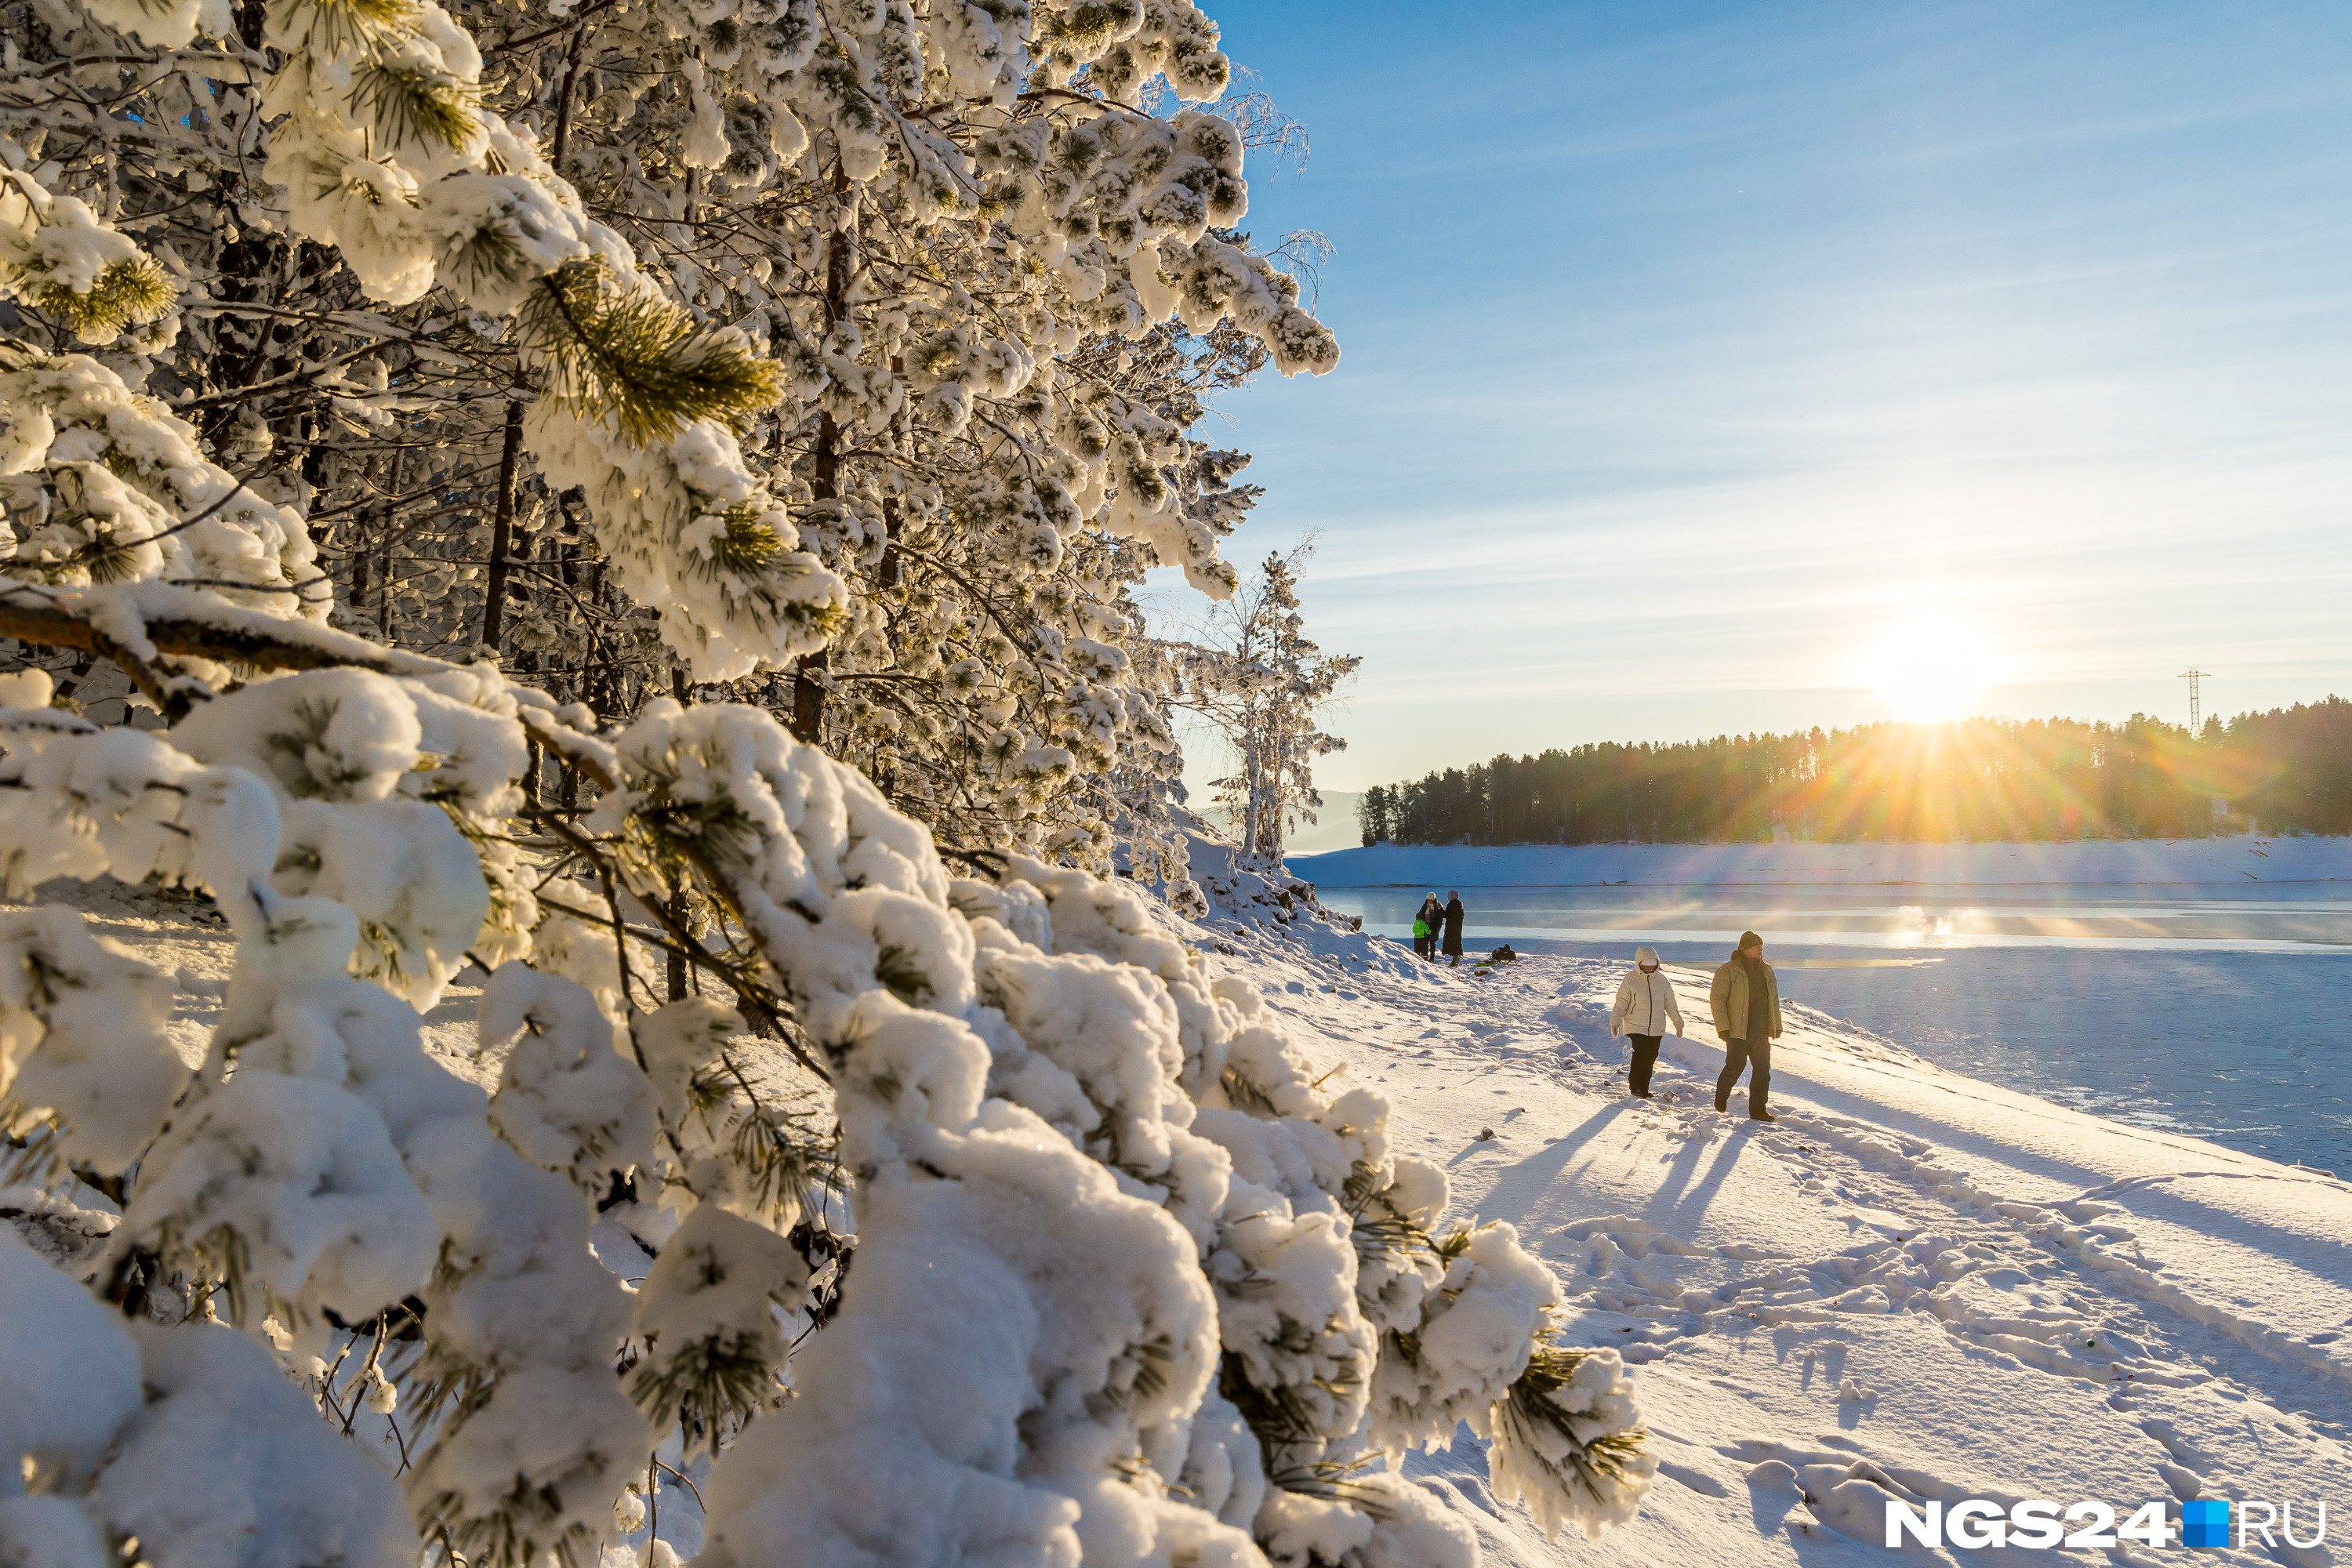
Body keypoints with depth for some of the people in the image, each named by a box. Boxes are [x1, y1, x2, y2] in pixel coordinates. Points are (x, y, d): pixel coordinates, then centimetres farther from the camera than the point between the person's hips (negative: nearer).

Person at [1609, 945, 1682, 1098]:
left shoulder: (1661, 980, 7)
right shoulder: (1630, 980, -4)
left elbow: (1670, 1004, 15)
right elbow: (1621, 1003, -2)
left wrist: (1678, 1023, 16)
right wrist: (1615, 1022, -8)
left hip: (1657, 1029, 4)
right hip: (1636, 1027, -4)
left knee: (1650, 1059, 5)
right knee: (1641, 1054, -17)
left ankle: (1643, 1089, 16)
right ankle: (1634, 1086, -2)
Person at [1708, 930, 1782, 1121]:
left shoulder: (1767, 971, 12)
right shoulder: (1728, 971, -7)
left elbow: (1774, 1001, 20)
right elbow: (1717, 998, -10)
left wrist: (1777, 1026, 17)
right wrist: (1723, 1027, -16)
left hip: (1761, 1033, 6)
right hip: (1737, 1032, -5)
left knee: (1763, 1071, 2)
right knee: (1735, 1068, -1)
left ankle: (1758, 1109, 10)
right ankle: (1721, 1098, 24)